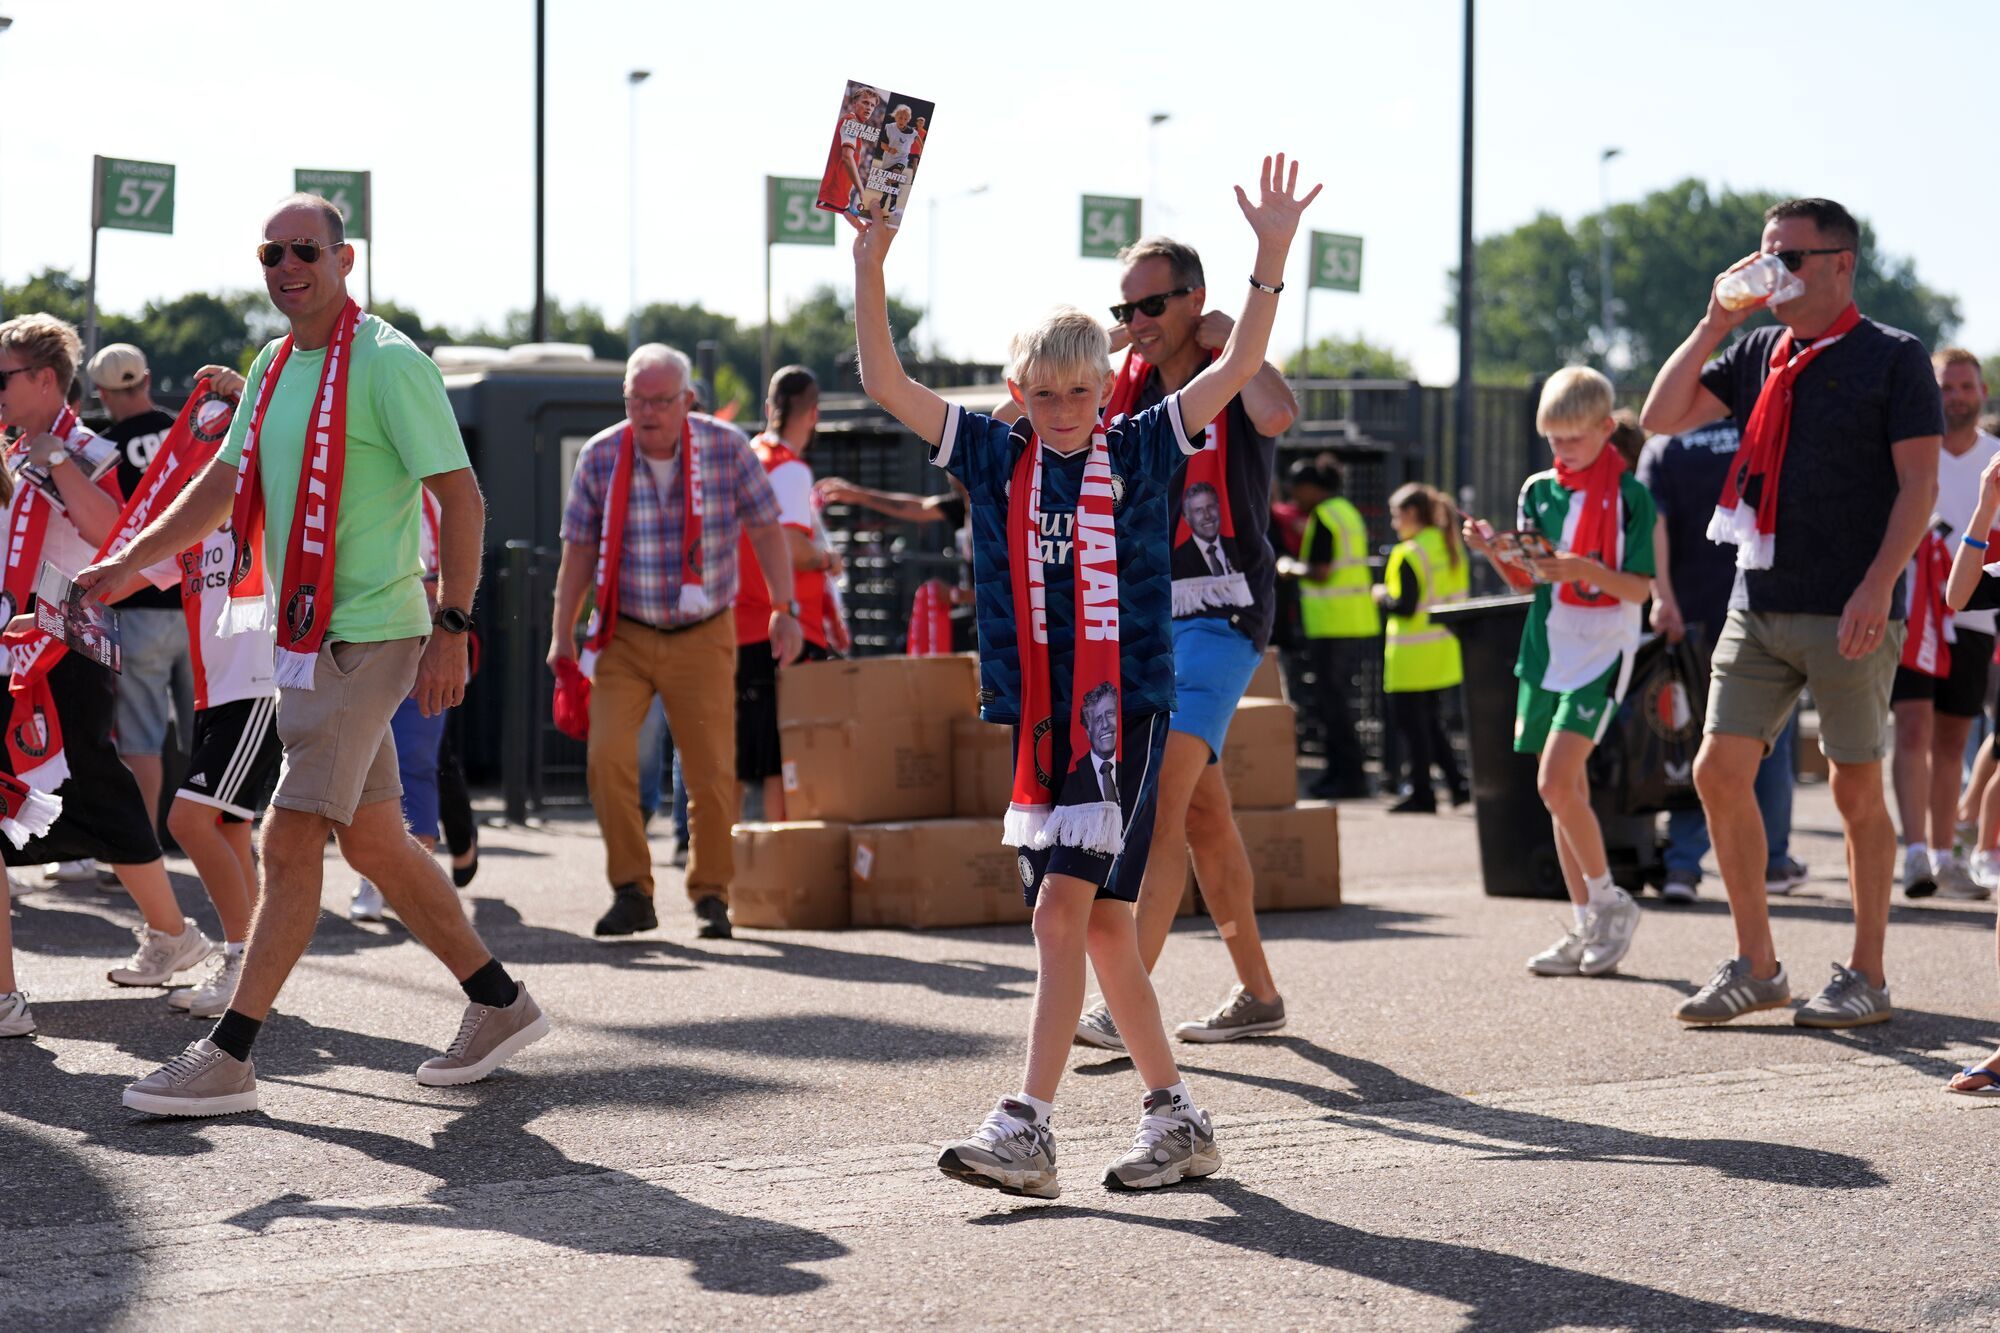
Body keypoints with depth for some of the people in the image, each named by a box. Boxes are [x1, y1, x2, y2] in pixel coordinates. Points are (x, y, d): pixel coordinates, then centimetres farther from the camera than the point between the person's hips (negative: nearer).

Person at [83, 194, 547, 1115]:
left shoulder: (388, 363, -12)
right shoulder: (271, 367, 13)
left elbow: (460, 497, -14)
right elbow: (223, 485, 23)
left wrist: (451, 627, -19)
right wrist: (130, 560, 14)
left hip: (367, 637, -9)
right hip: (303, 634, 9)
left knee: (290, 840, -10)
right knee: (372, 841, 12)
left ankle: (227, 1058, -7)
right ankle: (499, 1003, 25)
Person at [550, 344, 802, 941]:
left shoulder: (727, 448, -8)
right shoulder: (600, 457, -6)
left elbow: (766, 530, 3)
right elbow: (578, 551, 3)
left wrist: (785, 610, 0)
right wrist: (563, 636, 2)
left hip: (702, 638, 0)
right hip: (624, 634, 0)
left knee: (713, 773, -2)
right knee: (608, 757, -15)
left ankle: (711, 894, 18)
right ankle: (631, 892, -3)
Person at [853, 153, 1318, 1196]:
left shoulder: (1139, 452, 1)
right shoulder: (994, 457, 7)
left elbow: (1237, 369, -4)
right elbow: (886, 384, 3)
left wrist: (1272, 254, -14)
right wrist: (870, 268, -7)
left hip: (1124, 710, -4)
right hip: (1034, 717, 4)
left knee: (1067, 905, -15)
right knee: (1099, 920, 9)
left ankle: (1026, 1129, -18)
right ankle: (1177, 1120, 20)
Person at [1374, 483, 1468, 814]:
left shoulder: (1410, 554, -16)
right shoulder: (1452, 548, 8)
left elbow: (1405, 607, -20)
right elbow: (1460, 596, 13)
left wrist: (1382, 597, -2)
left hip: (1413, 658, -8)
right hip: (1445, 654, 8)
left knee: (1410, 722, 1)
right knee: (1430, 720, 18)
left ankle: (1421, 793, 4)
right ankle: (1457, 784, 11)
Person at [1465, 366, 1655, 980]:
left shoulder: (1630, 495, -6)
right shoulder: (1538, 490, 10)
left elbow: (1640, 587, -9)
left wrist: (1587, 571, -24)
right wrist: (1493, 551, -4)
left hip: (1602, 649, -6)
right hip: (1546, 649, 6)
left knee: (1556, 781, -18)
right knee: (1564, 791, 6)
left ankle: (1609, 901, 0)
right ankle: (1588, 929, 12)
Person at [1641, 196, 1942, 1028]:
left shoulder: (1893, 359, -3)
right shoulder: (1757, 353, 13)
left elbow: (1919, 484, -9)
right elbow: (1662, 417, 9)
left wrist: (1878, 586, -19)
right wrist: (1715, 324, 1)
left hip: (1846, 615, -5)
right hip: (1758, 606, 5)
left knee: (1856, 789, 1)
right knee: (1719, 771, -1)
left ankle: (1866, 977, 10)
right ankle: (1755, 966, 8)